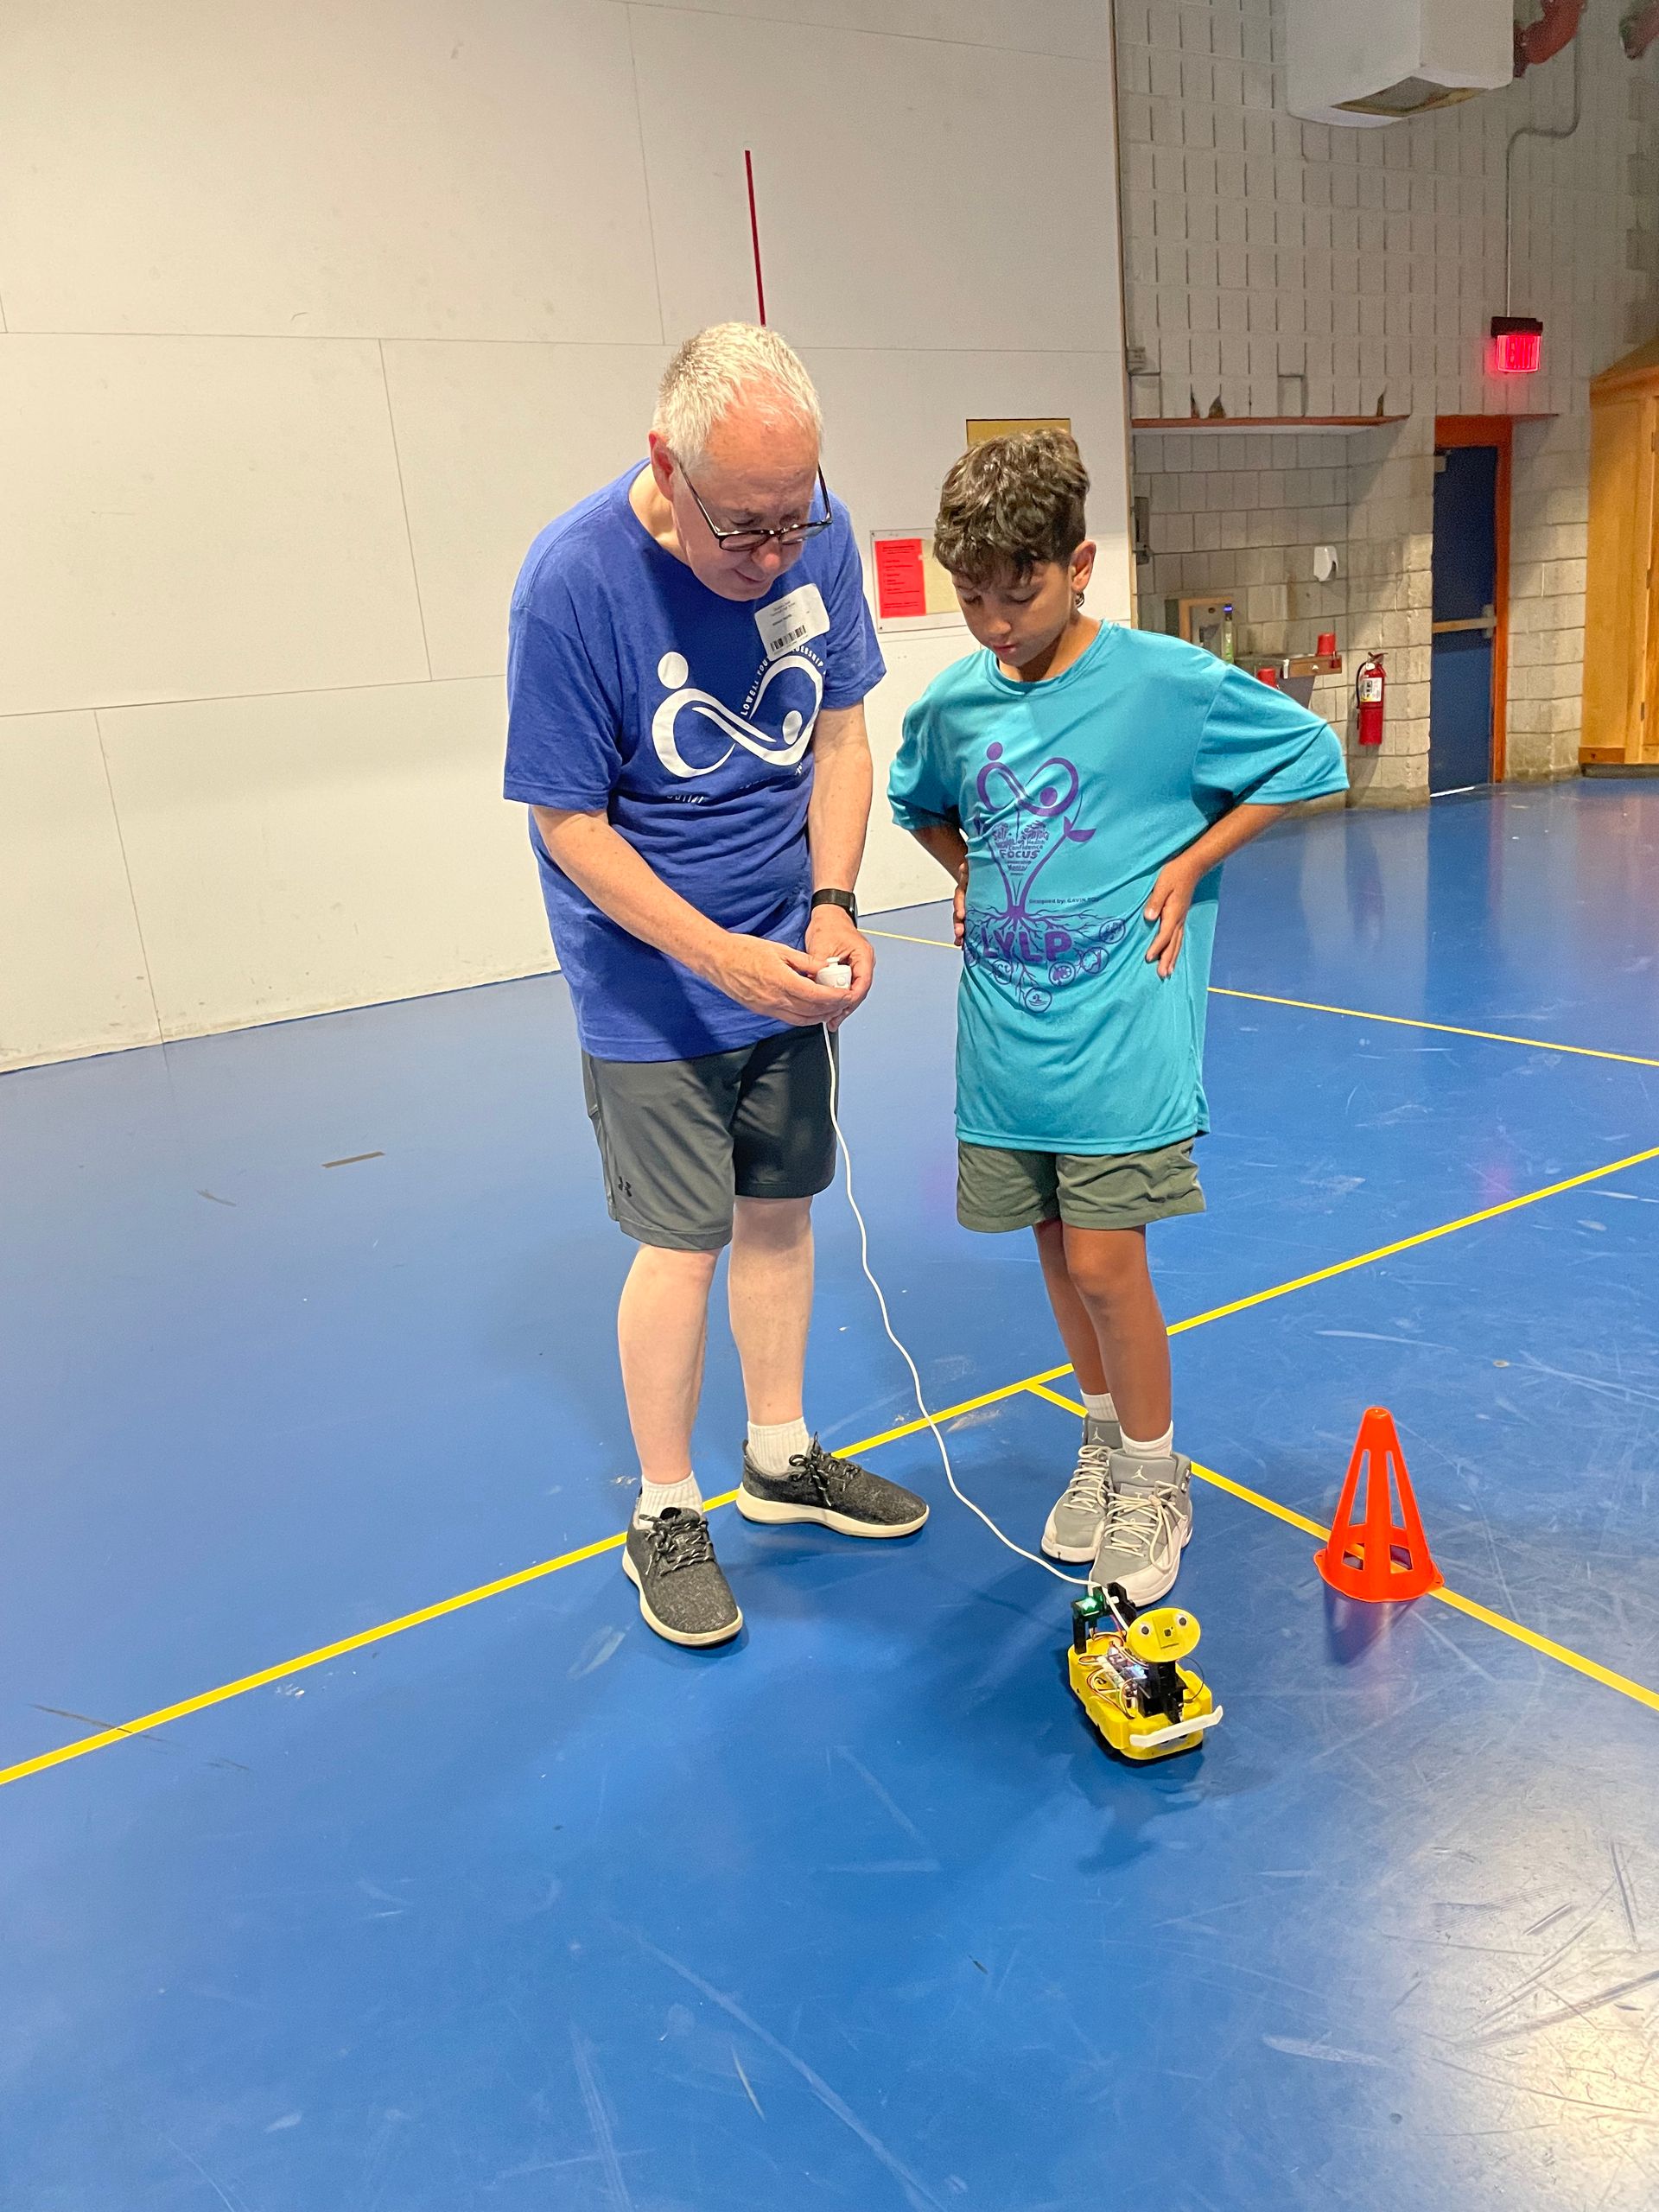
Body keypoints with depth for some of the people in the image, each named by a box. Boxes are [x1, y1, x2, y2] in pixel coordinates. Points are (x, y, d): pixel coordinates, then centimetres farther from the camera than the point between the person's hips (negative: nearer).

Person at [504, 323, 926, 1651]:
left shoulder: (816, 537, -8)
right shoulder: (573, 581, -22)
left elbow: (839, 736, 3)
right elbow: (569, 822, -17)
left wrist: (832, 909, -10)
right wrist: (720, 957, -25)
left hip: (787, 962, 5)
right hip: (653, 989, -5)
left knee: (780, 1209, 15)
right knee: (683, 1242, 0)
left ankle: (781, 1458, 35)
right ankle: (666, 1516, 21)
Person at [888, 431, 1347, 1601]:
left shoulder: (1168, 681, -11)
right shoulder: (952, 703, 2)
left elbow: (1310, 756, 0)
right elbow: (921, 802, 23)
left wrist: (1187, 866, -6)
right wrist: (972, 875, 7)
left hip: (1121, 1030, -4)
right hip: (1006, 1026, 5)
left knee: (1104, 1263, -4)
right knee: (1056, 1250, 14)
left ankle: (1153, 1478, 20)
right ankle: (1105, 1442, 36)